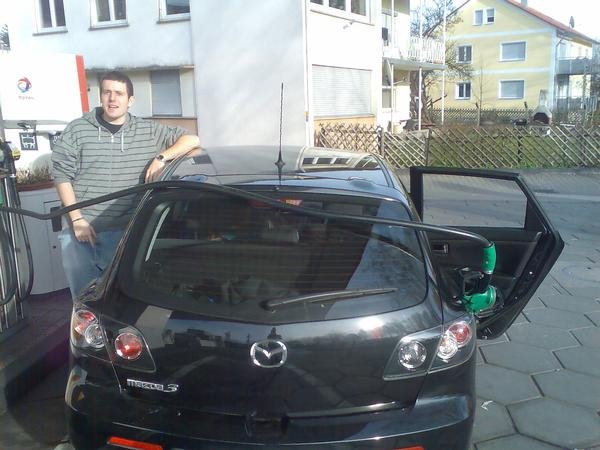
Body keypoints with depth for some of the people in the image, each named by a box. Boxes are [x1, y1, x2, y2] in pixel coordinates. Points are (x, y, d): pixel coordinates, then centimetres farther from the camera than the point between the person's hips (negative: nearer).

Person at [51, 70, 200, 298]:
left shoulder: (148, 131, 6)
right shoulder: (77, 130, 3)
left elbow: (192, 139, 8)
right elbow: (61, 175, 2)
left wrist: (162, 157, -9)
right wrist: (77, 219, -6)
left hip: (122, 233, 1)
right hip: (79, 230, 0)